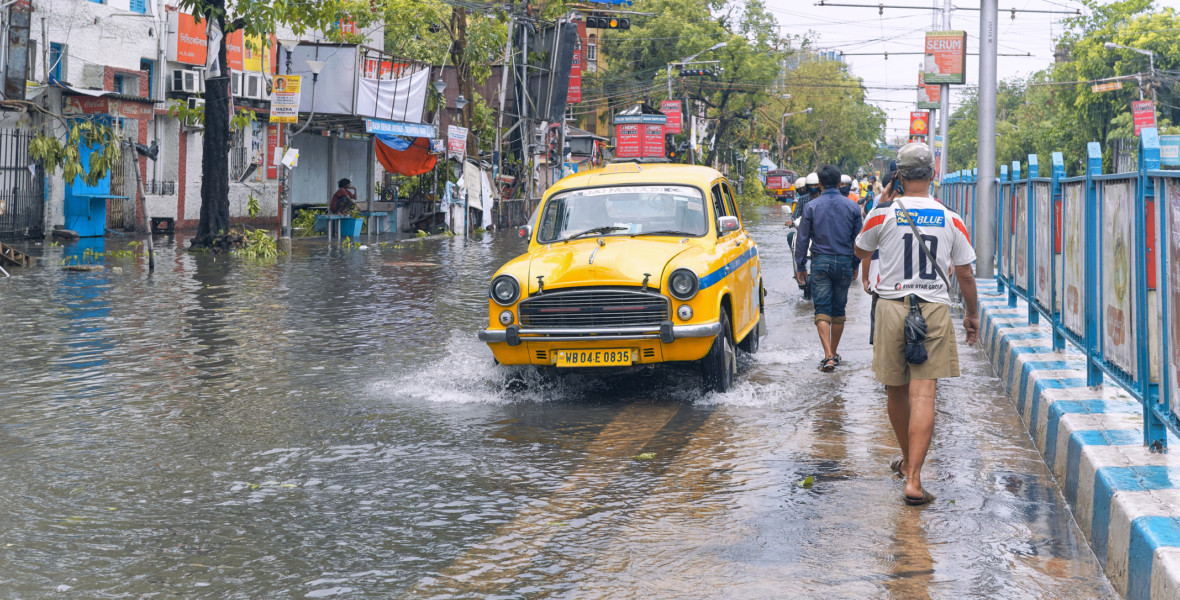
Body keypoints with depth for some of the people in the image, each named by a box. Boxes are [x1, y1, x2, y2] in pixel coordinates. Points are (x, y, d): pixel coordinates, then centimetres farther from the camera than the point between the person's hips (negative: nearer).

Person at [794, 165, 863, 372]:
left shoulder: (812, 207, -4)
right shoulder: (852, 207, 1)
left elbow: (803, 239, -1)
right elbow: (858, 240, 6)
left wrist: (800, 266, 7)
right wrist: (855, 266, 17)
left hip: (820, 262, -2)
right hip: (844, 262, 2)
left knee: (822, 309, -3)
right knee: (838, 309, 14)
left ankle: (828, 356, -17)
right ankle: (834, 353, 23)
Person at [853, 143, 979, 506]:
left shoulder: (883, 215, -3)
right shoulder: (951, 220, 2)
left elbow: (861, 252, 17)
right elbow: (965, 274, 9)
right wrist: (972, 313, 24)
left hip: (892, 308, 0)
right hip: (934, 311, 0)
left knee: (897, 391, 16)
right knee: (923, 395, -5)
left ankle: (907, 460, 35)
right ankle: (913, 479, -15)